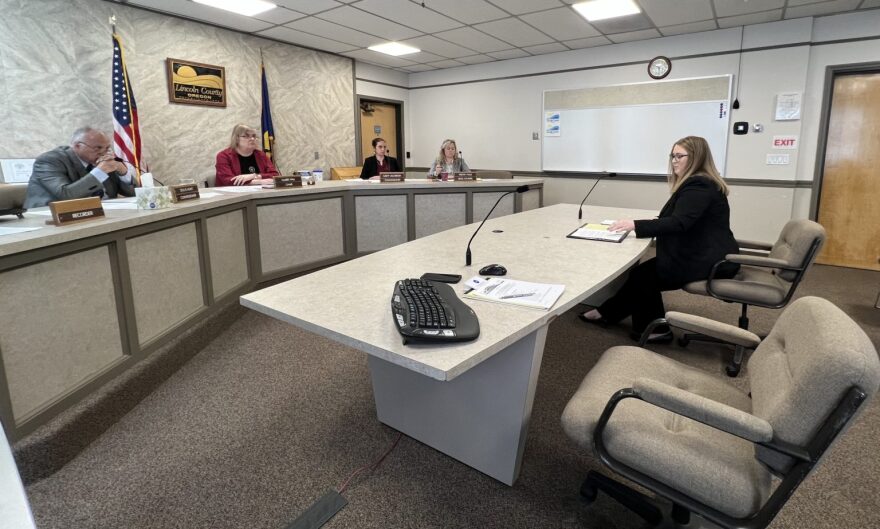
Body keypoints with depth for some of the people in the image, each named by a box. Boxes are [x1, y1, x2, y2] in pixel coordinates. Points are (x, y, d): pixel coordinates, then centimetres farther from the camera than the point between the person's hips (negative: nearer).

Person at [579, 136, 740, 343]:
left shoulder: (699, 186, -19)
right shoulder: (698, 183, 13)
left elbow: (678, 223, -30)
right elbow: (680, 221, 16)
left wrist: (636, 225, -32)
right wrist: (654, 222, 2)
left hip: (709, 261, -9)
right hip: (704, 255, 9)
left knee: (643, 275, -7)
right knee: (646, 271, 3)